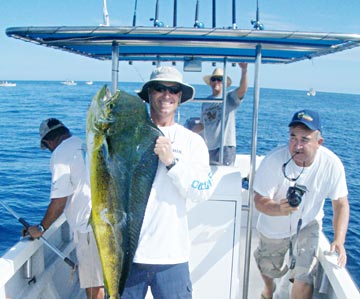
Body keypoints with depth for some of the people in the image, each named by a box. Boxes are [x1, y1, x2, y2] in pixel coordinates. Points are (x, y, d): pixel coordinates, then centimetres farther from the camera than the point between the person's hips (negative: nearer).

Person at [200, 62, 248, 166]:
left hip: (225, 147, -5)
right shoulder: (205, 102, 13)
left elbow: (243, 89, -22)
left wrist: (244, 71, -37)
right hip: (207, 148, 5)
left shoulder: (230, 98, -2)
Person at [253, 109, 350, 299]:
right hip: (274, 227, 0)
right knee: (269, 269, 21)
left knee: (304, 278, -9)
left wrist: (339, 240, -28)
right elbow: (260, 201, -28)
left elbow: (340, 203, -15)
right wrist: (279, 209, -51)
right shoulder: (274, 161, -31)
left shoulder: (332, 164, -25)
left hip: (308, 225, 0)